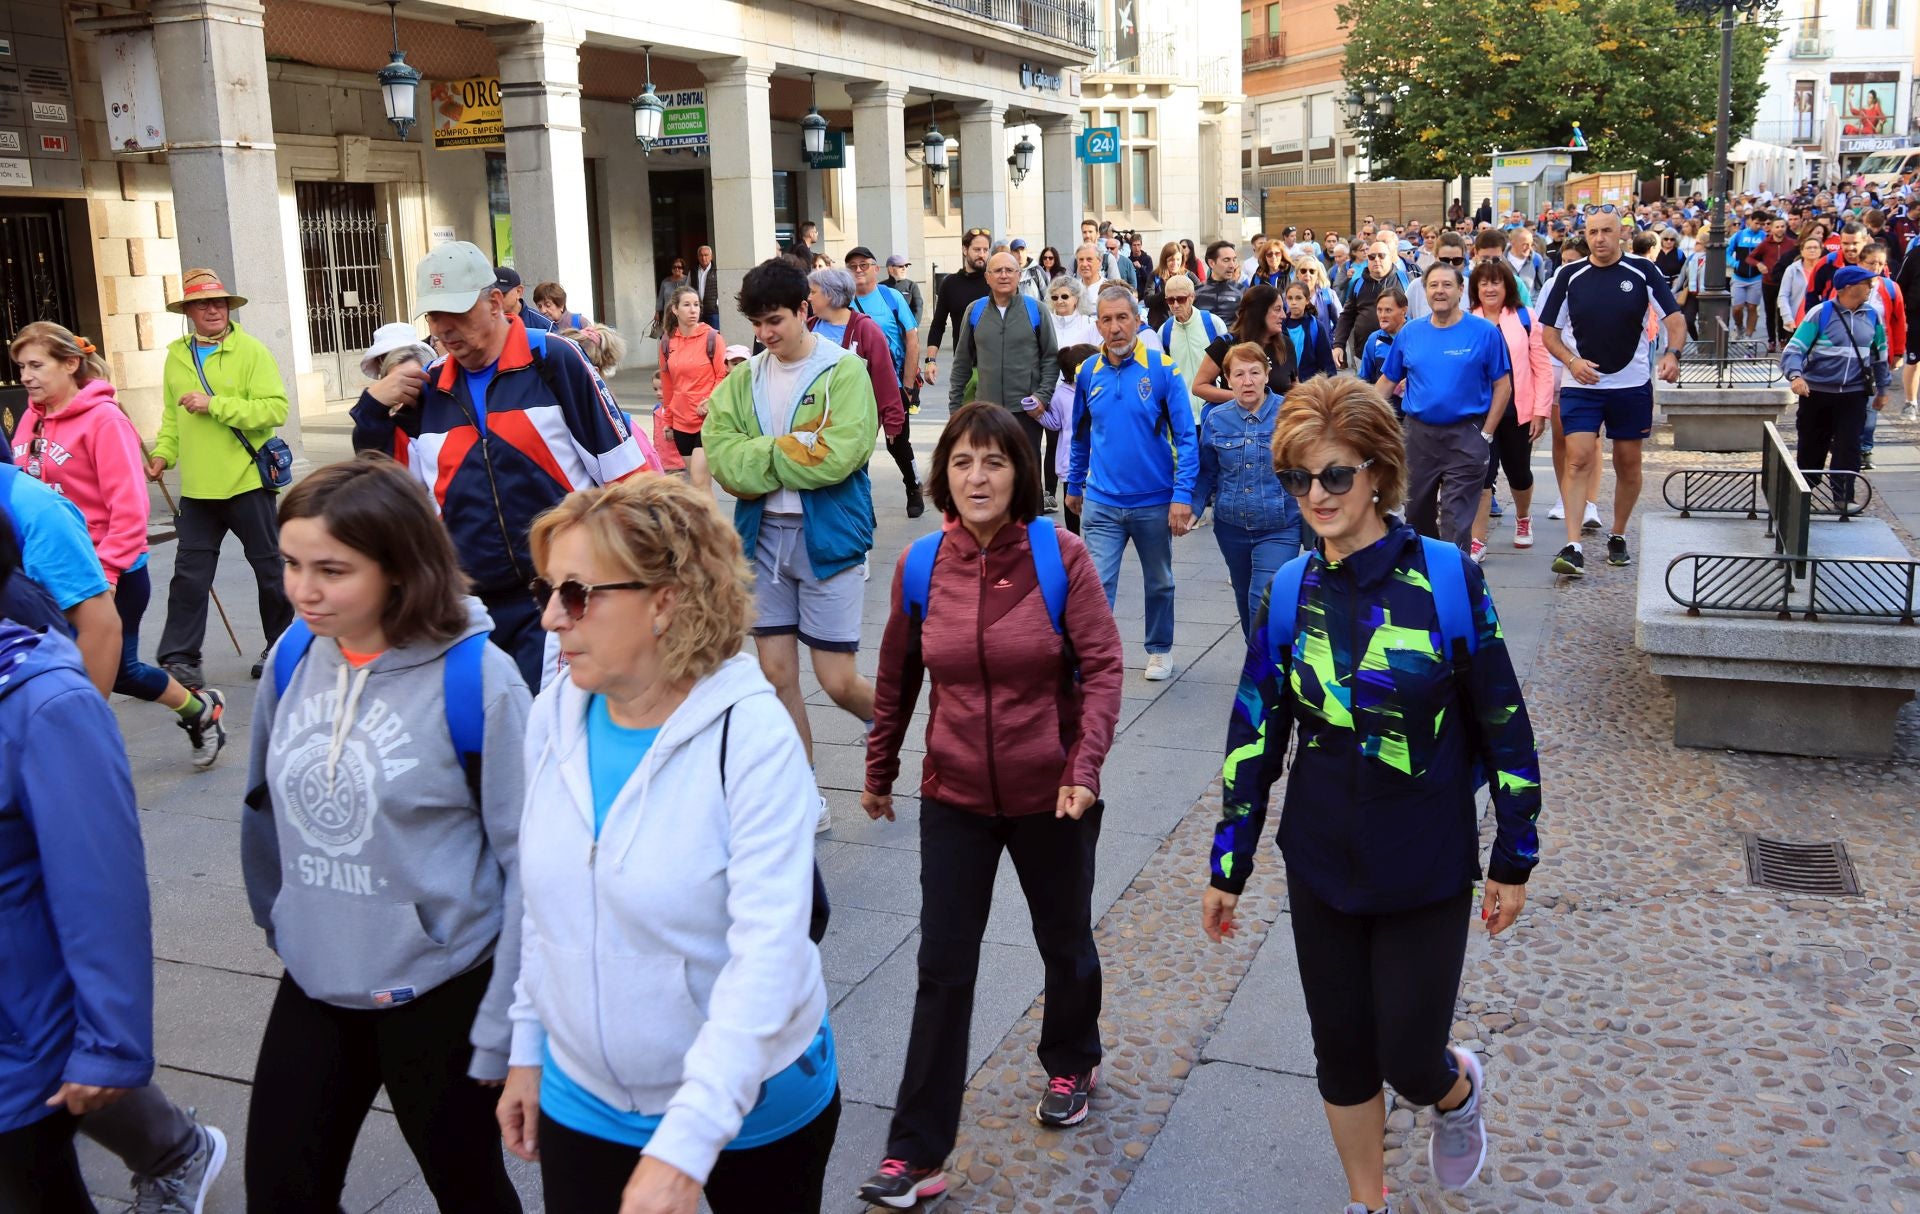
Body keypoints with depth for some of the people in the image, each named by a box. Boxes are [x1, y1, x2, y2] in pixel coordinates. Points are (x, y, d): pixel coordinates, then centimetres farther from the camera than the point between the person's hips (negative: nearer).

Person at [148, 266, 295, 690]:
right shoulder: (176, 356, 9)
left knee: (269, 567, 8)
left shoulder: (251, 351, -6)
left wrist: (215, 405, -19)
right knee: (190, 572, 3)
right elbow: (172, 415, 16)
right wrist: (163, 453, 1)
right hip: (197, 488, 4)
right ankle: (179, 658, 8)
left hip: (247, 483, -4)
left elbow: (275, 409, -16)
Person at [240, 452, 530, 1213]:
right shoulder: (293, 656, -5)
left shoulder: (476, 680, -21)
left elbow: (528, 859, -16)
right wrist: (278, 920, 16)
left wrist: (501, 1026, -13)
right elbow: (266, 801, 11)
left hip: (439, 993, -4)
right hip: (312, 984, 5)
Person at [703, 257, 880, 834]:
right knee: (777, 674, 8)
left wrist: (763, 454, -10)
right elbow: (720, 452, -5)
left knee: (837, 681, -3)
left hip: (829, 536, -5)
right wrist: (793, 450, -15)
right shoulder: (745, 380, 8)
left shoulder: (844, 370, -7)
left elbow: (838, 455, -20)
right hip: (764, 534, 5)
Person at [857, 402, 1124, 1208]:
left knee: (1064, 941, 20)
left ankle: (1072, 1065, 50)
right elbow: (896, 677, 6)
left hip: (1051, 796, -1)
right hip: (955, 796, 1)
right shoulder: (920, 565, -5)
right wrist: (879, 772, 14)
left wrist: (1086, 765, -25)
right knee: (943, 968, 3)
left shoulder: (1059, 555, -13)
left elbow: (1102, 665, -13)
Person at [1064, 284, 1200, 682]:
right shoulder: (1088, 373, -1)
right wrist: (1074, 485, 18)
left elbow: (1185, 436, -10)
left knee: (1159, 582, 18)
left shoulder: (1162, 369, -11)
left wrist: (1183, 495, -17)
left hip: (1155, 501, -1)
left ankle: (1160, 650, 38)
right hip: (1101, 503, 1)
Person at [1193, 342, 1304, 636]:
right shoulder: (1215, 419, 1)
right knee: (1245, 600, 19)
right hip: (1231, 526, 4)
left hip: (1280, 527, -4)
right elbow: (1207, 473, 9)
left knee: (1264, 603, -16)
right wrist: (1193, 508, -7)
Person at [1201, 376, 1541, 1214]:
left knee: (1409, 1061, 5)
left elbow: (1502, 727, -6)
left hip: (1428, 868, -3)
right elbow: (1252, 737, 0)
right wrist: (1227, 869, 4)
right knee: (1342, 1053, 14)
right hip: (1321, 864, 3)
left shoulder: (1448, 579, -13)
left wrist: (1514, 860, -1)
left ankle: (1458, 1089, 41)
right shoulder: (1290, 595, -5)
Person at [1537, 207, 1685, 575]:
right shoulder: (1569, 276, 0)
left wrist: (1672, 354, -19)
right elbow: (1548, 331, 5)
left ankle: (1618, 537, 27)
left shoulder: (1642, 272, -1)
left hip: (1632, 384, 1)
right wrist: (1572, 361, -12)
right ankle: (1573, 548, -18)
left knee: (1628, 463, 9)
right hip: (1581, 384, -1)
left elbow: (1674, 317, 0)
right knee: (1578, 459, -14)